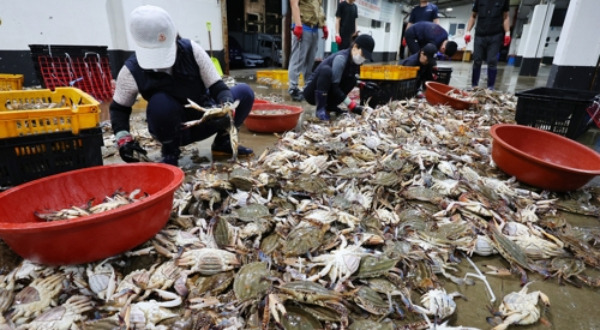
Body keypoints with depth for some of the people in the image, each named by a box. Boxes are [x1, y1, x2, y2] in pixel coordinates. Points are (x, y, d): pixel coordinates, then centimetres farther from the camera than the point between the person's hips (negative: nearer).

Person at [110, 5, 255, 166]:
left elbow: (218, 87, -16)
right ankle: (170, 152, -8)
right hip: (173, 129, -1)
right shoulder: (132, 70, -15)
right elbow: (119, 108, -1)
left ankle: (222, 142, 2)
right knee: (160, 102, -34)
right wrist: (123, 137, -18)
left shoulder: (192, 50, -16)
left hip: (204, 121, 2)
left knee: (244, 92, -17)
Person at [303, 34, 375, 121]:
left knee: (352, 80, -7)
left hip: (326, 93, 7)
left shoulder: (354, 60, 2)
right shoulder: (341, 58, -22)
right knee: (326, 70, -32)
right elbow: (334, 86, -27)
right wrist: (352, 105, -30)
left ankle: (330, 106, 0)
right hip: (312, 93, -7)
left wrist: (362, 85, 1)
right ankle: (320, 109, -26)